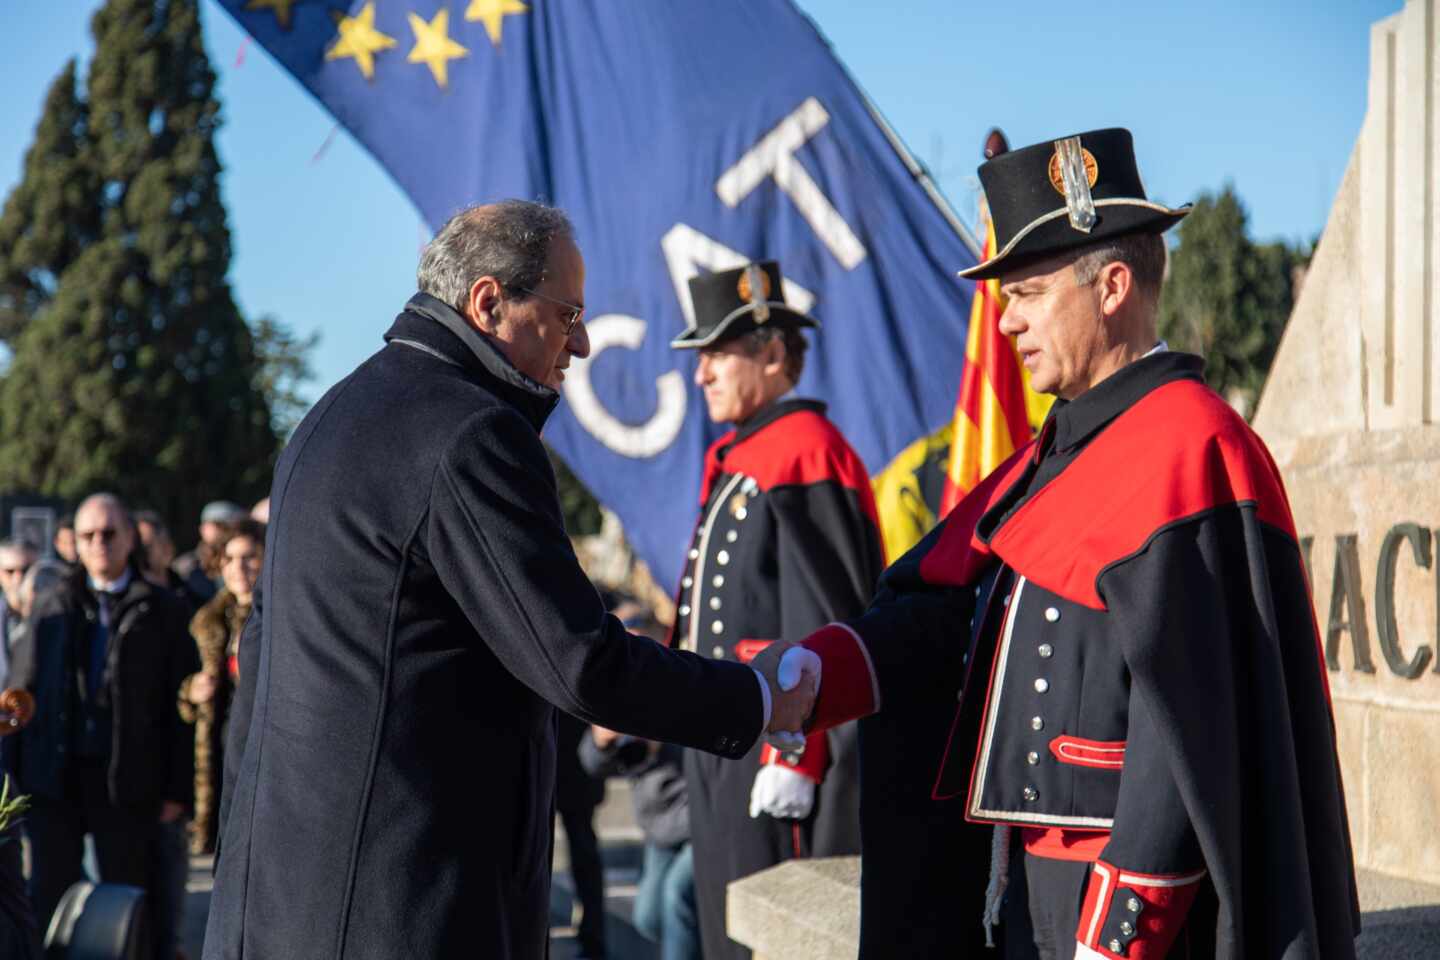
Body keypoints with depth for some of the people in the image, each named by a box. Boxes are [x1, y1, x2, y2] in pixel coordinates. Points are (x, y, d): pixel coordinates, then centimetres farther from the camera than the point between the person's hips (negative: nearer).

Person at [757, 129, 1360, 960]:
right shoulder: (1065, 447, 15)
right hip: (1036, 883, 9)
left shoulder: (1187, 448, -16)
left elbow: (1189, 718, -21)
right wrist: (809, 674, -8)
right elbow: (946, 599, 8)